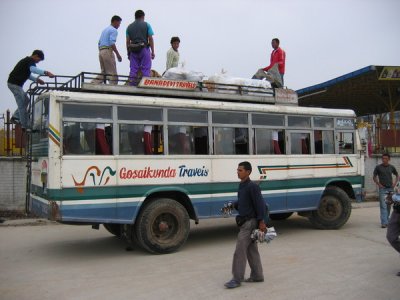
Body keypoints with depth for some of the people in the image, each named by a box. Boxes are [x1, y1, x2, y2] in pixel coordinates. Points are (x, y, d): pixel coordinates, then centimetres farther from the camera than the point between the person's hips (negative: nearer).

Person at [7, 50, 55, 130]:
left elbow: (27, 74, 30)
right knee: (22, 104, -7)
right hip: (14, 84, -10)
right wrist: (45, 72, -49)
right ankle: (25, 126, -4)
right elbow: (33, 69, -37)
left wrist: (36, 79, 16)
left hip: (15, 83, 10)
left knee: (26, 100, 18)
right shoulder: (30, 61, -14)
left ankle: (15, 117, 23)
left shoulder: (27, 61, 18)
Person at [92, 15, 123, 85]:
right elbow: (112, 43, -18)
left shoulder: (105, 30, 24)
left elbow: (99, 43, 23)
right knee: (112, 73, -6)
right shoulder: (114, 30, -4)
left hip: (101, 51, 9)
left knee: (103, 72, 10)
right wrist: (118, 54, -17)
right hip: (108, 51, -9)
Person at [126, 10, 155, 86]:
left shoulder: (129, 26, 13)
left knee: (133, 70, 5)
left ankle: (132, 86, 4)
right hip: (144, 49, -4)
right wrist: (153, 52, -1)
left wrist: (128, 52, 14)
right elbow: (150, 39, -2)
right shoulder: (146, 25, 3)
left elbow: (127, 41, 9)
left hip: (133, 50, 4)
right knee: (146, 69, -3)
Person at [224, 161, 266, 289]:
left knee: (240, 250, -7)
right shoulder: (241, 186, 11)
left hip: (250, 222, -9)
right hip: (245, 221, 9)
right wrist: (232, 205, 6)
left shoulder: (252, 186, -16)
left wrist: (261, 221, -20)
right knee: (251, 249, 14)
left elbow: (260, 204, -18)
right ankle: (257, 276, 24)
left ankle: (237, 279, 0)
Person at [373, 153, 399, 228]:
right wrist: (379, 184, -7)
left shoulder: (391, 167, 6)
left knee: (388, 206, 10)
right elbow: (374, 177, 5)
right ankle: (384, 222, -11)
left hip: (390, 189, 3)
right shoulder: (378, 167, -2)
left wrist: (395, 183, 5)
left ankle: (387, 220, 22)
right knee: (383, 206, -8)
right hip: (383, 189, -3)